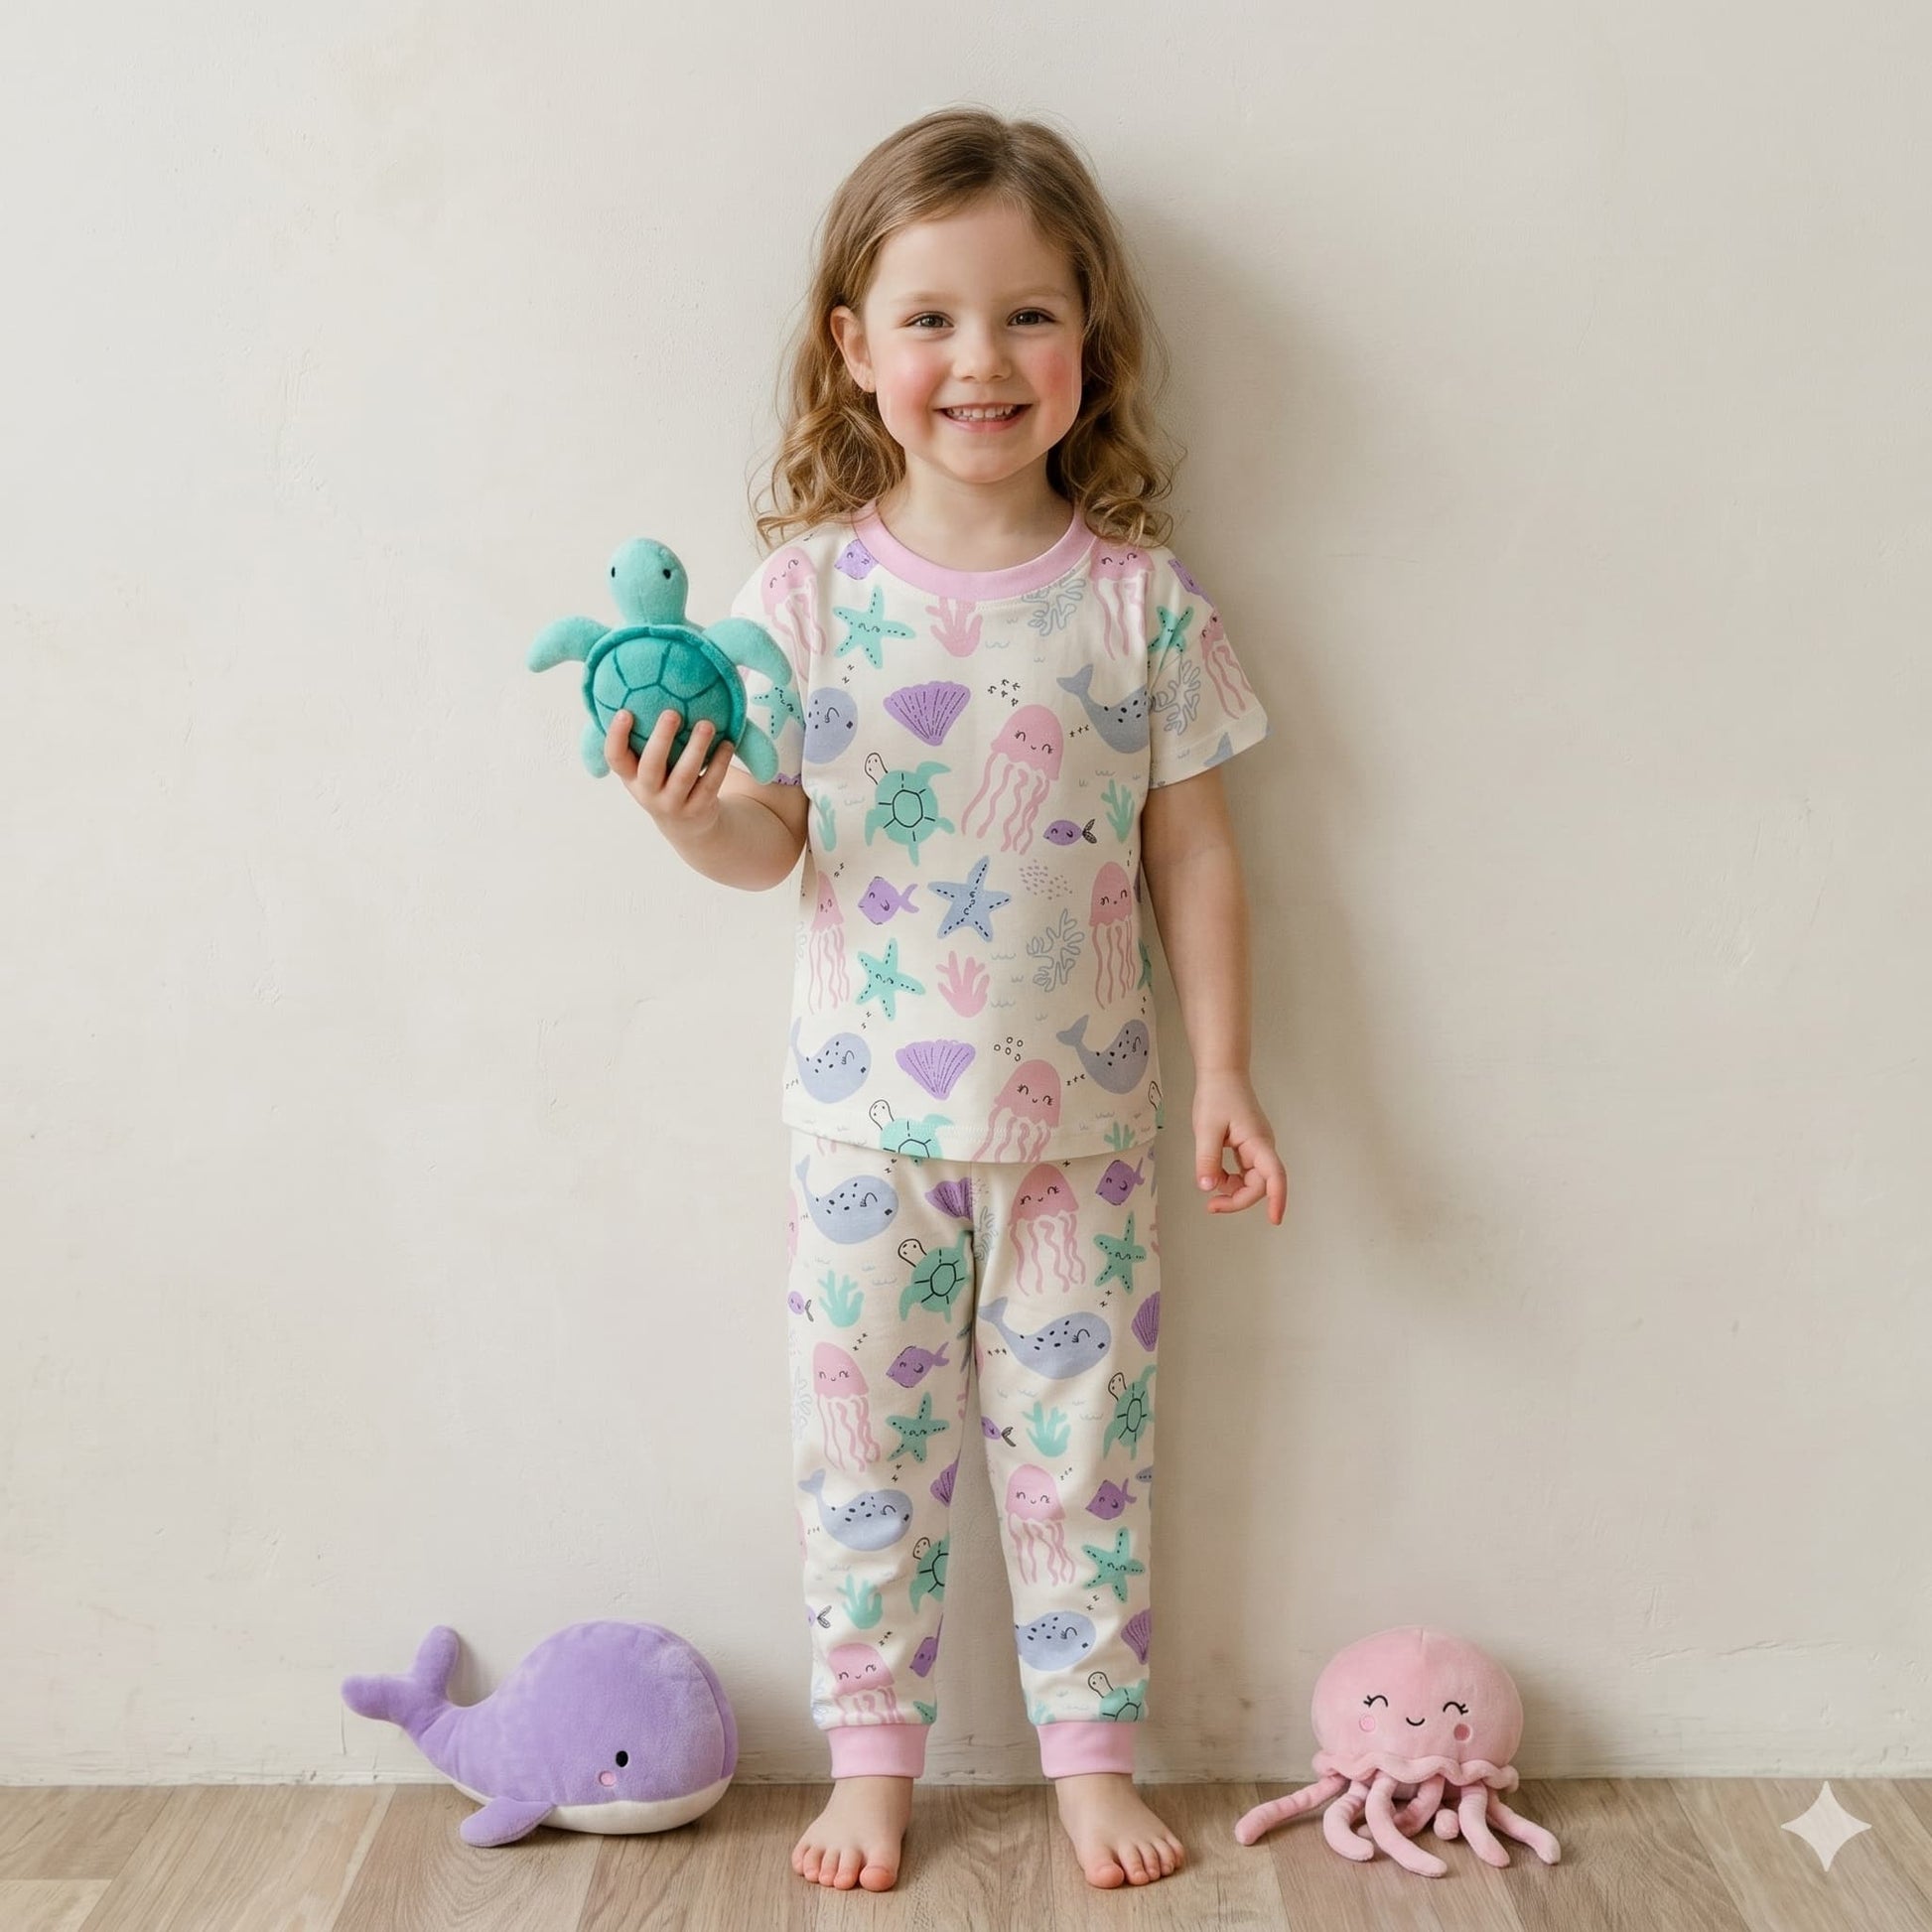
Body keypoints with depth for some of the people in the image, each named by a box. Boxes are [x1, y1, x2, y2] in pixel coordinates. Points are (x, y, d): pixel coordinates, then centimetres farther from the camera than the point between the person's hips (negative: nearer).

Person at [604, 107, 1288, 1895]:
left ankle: (1094, 1750, 30)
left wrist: (1224, 1076, 0)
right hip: (869, 1117, 0)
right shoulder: (804, 590, -5)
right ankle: (871, 1754, 29)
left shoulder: (1141, 598, -4)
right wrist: (693, 820, -23)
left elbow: (1192, 850, 1)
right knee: (863, 1444, 11)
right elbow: (773, 838, -1)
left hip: (1081, 1116, 0)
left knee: (1081, 1446, 11)